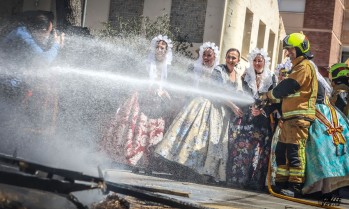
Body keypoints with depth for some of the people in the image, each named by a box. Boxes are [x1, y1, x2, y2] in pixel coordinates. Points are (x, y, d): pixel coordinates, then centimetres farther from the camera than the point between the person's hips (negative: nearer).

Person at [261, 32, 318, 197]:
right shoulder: (298, 67, 27)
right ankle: (281, 183, 14)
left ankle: (295, 186, -12)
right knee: (282, 151, 10)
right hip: (289, 117, 10)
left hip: (299, 116, -10)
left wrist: (268, 95, 2)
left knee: (295, 151, -12)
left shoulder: (304, 66, -7)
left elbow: (287, 86, -12)